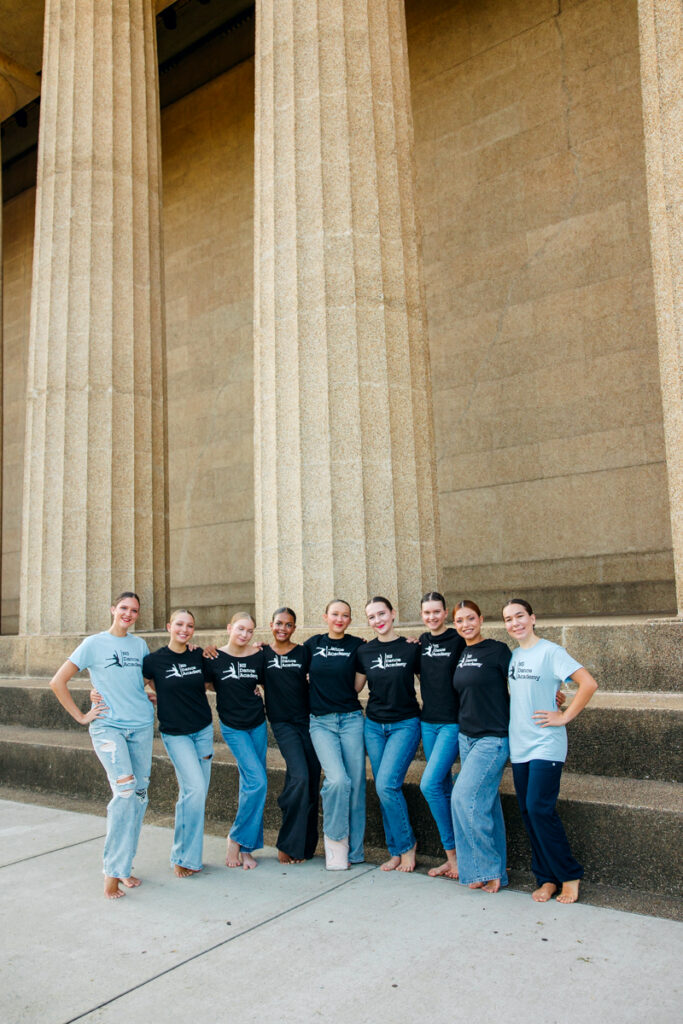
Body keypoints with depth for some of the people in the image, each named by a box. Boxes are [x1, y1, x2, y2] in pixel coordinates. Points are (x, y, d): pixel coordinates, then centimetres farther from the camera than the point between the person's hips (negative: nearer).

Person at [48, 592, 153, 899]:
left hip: (141, 726, 5)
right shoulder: (94, 644, -3)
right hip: (107, 727, -4)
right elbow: (58, 682, -2)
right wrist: (81, 716, -3)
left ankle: (124, 866, 21)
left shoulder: (140, 644, 9)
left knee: (139, 794, 5)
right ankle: (112, 871, -5)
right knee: (124, 790, -19)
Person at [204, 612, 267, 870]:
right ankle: (236, 838, 4)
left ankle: (245, 847, 19)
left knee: (250, 783, 7)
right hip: (232, 727, -3)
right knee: (257, 781, -15)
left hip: (257, 724, 3)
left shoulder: (258, 656, -1)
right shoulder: (214, 658, -8)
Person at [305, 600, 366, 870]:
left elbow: (358, 682, 6)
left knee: (355, 784, 1)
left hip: (351, 719, 1)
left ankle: (353, 850, 17)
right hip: (321, 722, 0)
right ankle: (334, 840, 5)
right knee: (337, 780, -17)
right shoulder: (313, 643, 7)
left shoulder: (357, 645, 3)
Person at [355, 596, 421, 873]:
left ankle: (407, 844, 7)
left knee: (386, 784, -15)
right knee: (383, 790, 7)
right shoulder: (364, 651, 3)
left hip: (405, 724, -4)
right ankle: (396, 851, 22)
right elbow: (354, 687, 10)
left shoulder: (411, 648, -5)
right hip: (374, 726, 4)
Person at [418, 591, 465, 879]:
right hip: (428, 722, 6)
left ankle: (452, 852, 2)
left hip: (453, 722, -6)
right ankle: (452, 857, 21)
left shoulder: (459, 640, -9)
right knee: (443, 788, 11)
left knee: (429, 783, -14)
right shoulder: (422, 642, 9)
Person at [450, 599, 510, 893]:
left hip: (493, 738, -6)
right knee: (486, 803, 11)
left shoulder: (497, 650, -9)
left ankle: (486, 869, 3)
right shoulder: (460, 655, 9)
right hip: (467, 737, 7)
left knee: (464, 797, -13)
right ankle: (497, 870, 21)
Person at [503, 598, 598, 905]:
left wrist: (564, 717, -14)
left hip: (546, 745, -6)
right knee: (528, 812, 7)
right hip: (518, 744, 6)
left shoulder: (550, 651, -10)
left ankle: (569, 875, 8)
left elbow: (589, 684, -17)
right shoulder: (512, 655, 9)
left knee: (539, 809, -10)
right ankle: (547, 878, 20)